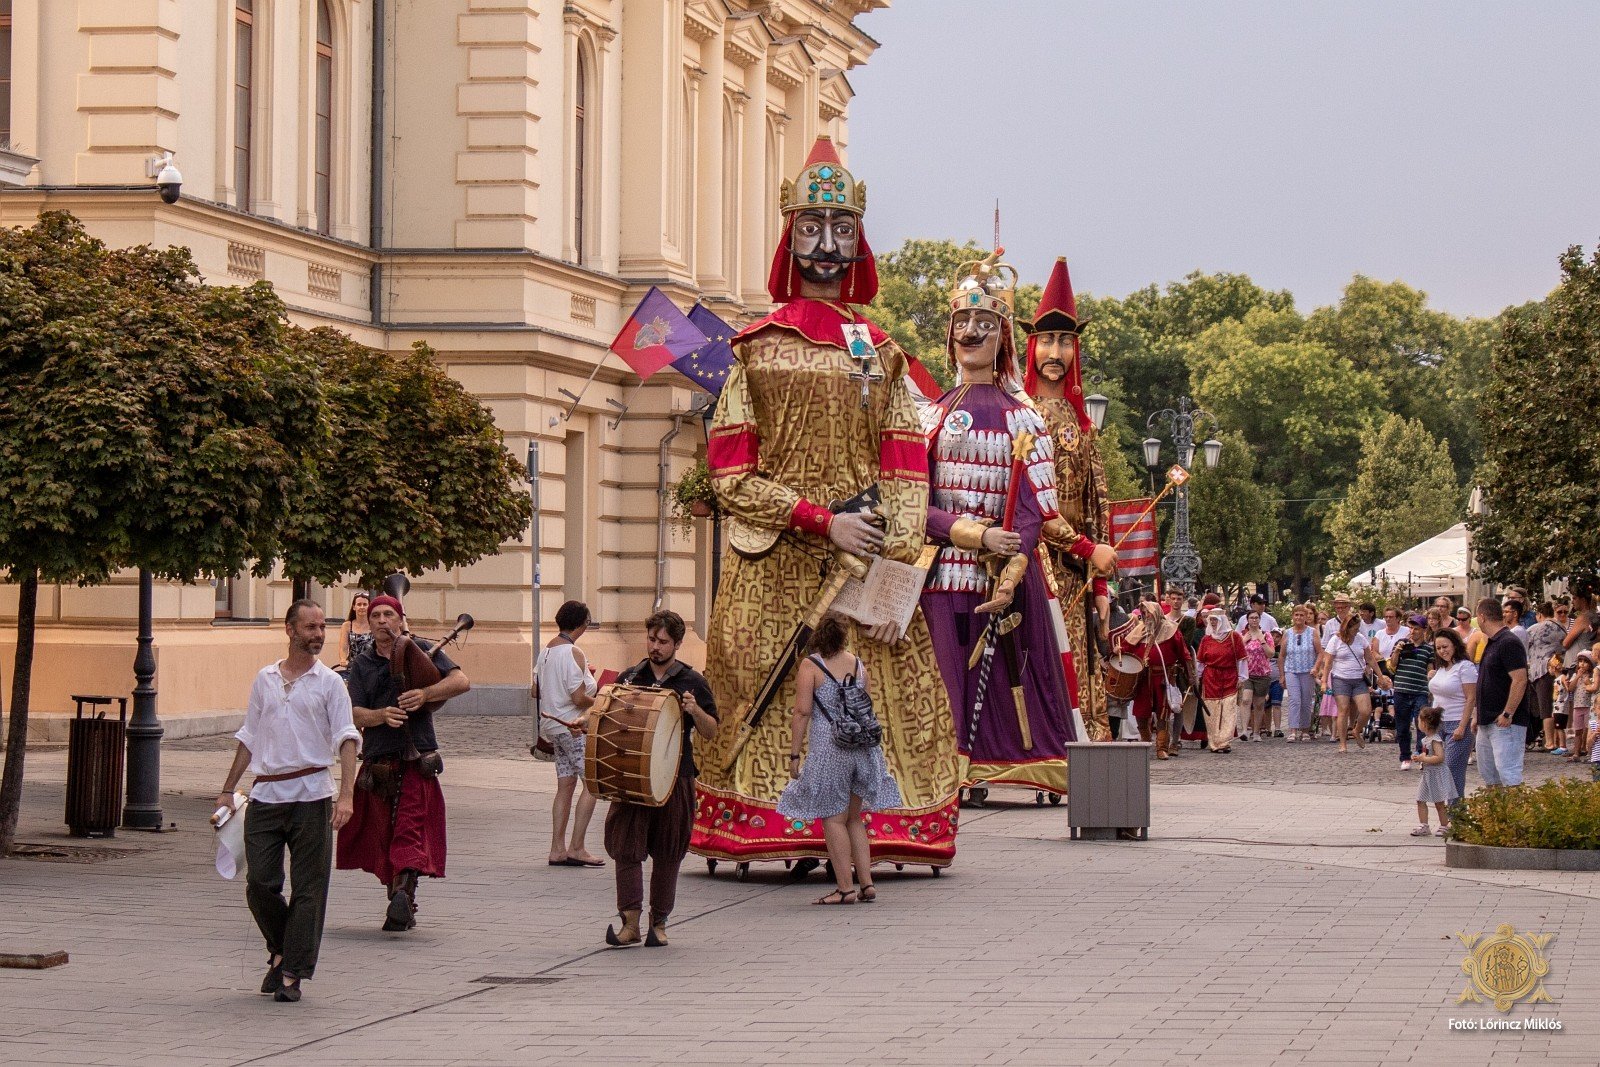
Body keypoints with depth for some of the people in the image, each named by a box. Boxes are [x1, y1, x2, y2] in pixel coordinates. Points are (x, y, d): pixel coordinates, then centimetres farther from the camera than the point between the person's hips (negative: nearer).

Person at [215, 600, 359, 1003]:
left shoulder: (329, 683, 3)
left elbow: (346, 740, -5)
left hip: (311, 795, -3)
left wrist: (346, 795, -18)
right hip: (265, 795, 3)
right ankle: (281, 951, 22)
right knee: (259, 882, -2)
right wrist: (227, 789, 17)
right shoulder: (264, 679, 13)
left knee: (307, 889, -2)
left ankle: (291, 973, 3)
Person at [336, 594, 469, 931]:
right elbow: (354, 713, 1)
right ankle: (402, 906, 20)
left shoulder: (421, 650, 7)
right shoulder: (361, 665, 13)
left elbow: (461, 681, -3)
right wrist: (381, 715, -20)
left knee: (410, 831, -18)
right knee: (383, 836, 8)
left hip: (417, 761, -3)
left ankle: (403, 893, -32)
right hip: (377, 762, 3)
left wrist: (425, 694, -19)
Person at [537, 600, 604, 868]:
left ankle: (557, 848, 10)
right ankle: (577, 847, -7)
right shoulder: (573, 653, -16)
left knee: (565, 786, 11)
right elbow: (579, 698, -21)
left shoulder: (547, 650, 11)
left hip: (554, 725, 9)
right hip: (574, 726, -9)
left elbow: (540, 691, 18)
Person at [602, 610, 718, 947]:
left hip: (675, 777, -1)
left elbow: (711, 732, 5)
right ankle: (630, 922, -10)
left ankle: (659, 923, 15)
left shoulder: (691, 682, 4)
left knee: (667, 854, 5)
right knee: (626, 848, -8)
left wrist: (695, 711, -14)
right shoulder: (628, 678, 11)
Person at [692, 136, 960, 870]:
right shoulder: (758, 348, 6)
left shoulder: (880, 354, 15)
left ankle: (864, 834, -1)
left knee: (888, 701, -5)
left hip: (869, 564, 3)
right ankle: (779, 839, -7)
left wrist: (896, 569, -8)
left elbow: (906, 473, 6)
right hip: (776, 569, -3)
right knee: (776, 700, -9)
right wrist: (823, 521, -13)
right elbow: (732, 477, -2)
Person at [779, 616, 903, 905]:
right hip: (862, 747, 6)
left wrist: (794, 754, -7)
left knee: (833, 819, 0)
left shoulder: (811, 665, -6)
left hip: (829, 748, -6)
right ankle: (866, 883, 11)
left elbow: (802, 712, -11)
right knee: (854, 818, 15)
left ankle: (845, 889, -3)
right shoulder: (857, 663, 10)